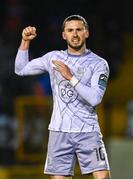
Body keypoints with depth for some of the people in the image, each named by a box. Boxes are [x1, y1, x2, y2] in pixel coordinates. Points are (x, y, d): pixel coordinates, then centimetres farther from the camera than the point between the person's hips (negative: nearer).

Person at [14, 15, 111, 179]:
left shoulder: (99, 63, -1)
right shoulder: (54, 57, 10)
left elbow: (95, 99, -13)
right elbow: (20, 69, 16)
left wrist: (70, 77, -19)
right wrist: (25, 41, 5)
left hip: (88, 131, -2)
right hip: (59, 131, 2)